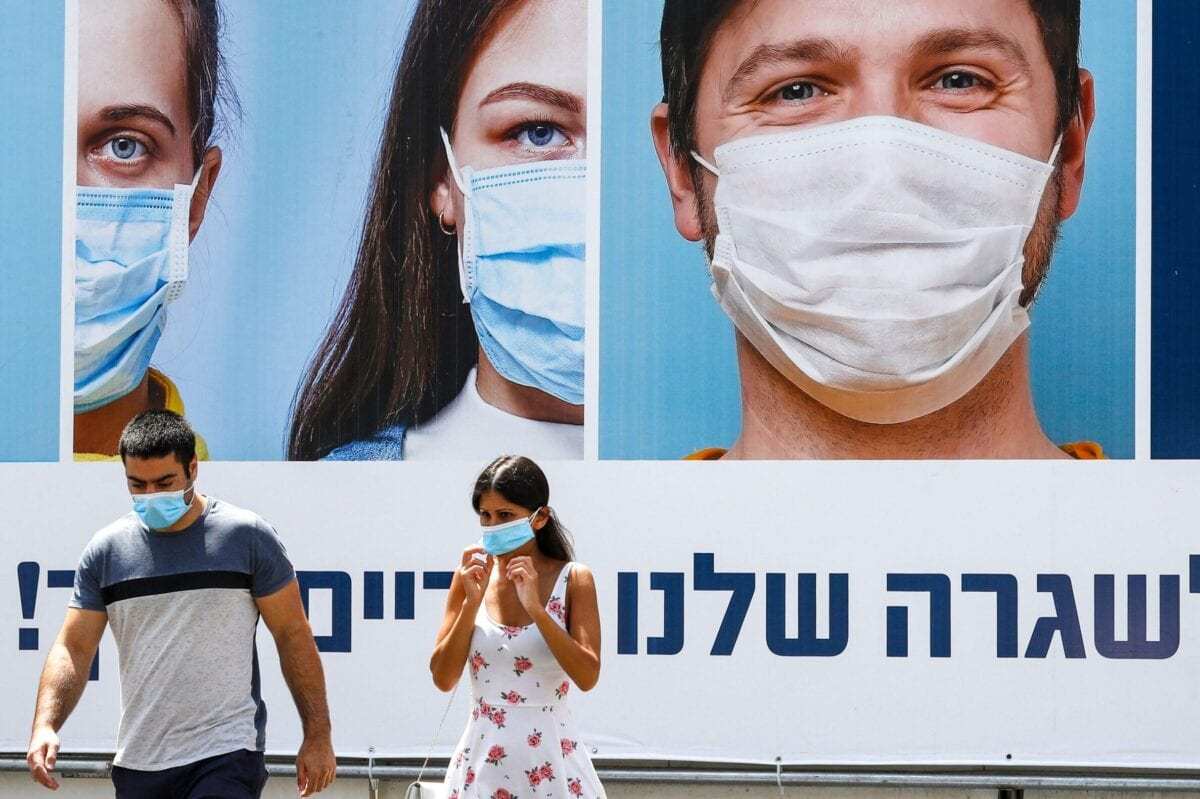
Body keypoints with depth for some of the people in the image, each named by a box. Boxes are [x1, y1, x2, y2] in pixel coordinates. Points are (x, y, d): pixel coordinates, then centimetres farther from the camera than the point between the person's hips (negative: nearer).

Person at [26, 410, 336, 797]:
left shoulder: (247, 536, -1)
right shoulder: (106, 550, 6)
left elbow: (294, 635, 2)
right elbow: (73, 648, 6)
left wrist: (317, 736, -1)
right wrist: (45, 726, -11)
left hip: (226, 758, -4)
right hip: (138, 764, 4)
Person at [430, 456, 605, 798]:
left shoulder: (573, 580, -4)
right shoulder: (471, 576, 2)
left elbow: (587, 677, -13)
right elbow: (443, 678, -2)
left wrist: (535, 608, -19)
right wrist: (472, 602, -11)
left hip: (548, 757, -2)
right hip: (483, 754, 2)